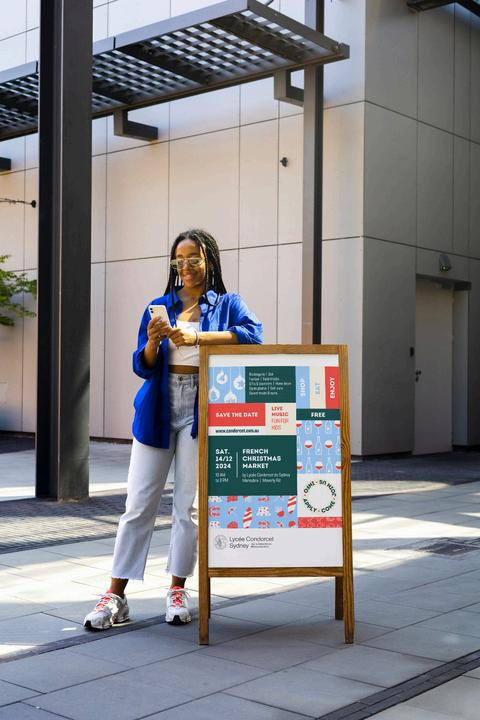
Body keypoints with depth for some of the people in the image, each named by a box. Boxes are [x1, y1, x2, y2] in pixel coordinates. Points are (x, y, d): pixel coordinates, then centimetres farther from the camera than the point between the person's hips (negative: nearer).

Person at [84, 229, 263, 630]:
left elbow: (253, 334, -16)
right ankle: (116, 597, 5)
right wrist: (152, 342, -15)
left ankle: (178, 590, 15)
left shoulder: (227, 304, 6)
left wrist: (197, 336, -21)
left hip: (199, 412, -2)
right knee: (139, 504, 1)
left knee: (189, 505, 3)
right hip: (157, 412, 2)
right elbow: (143, 367, 7)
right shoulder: (159, 307, 12)